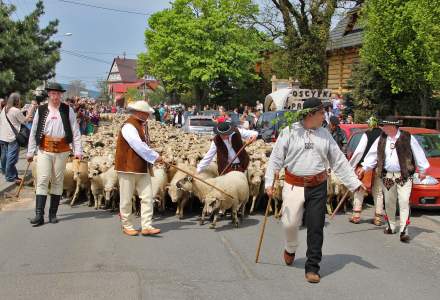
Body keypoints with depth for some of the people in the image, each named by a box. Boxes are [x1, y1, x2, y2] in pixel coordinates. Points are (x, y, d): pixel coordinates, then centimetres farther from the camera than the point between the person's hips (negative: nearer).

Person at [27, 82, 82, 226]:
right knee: (42, 181, -7)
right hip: (44, 150, 0)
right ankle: (39, 215, -6)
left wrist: (78, 150, -6)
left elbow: (76, 131, 2)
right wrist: (30, 151, 4)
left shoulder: (68, 110, 3)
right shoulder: (41, 110, 5)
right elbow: (33, 132, 7)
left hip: (62, 150, 0)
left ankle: (53, 214, 16)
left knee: (57, 182, 7)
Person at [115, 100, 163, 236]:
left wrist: (153, 157, 5)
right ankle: (127, 226, 17)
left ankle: (146, 226, 2)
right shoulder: (129, 126, -16)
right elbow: (138, 146, -22)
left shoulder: (143, 125, 13)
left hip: (143, 168, 8)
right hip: (128, 167, -8)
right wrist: (155, 157, -15)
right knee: (127, 199, 5)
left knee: (147, 197, 1)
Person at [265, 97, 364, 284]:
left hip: (318, 187, 2)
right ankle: (290, 249, 39)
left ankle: (312, 268, 12)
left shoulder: (324, 134, 8)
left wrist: (354, 183, 5)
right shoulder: (289, 132, -3)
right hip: (294, 186, -2)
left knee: (316, 228, 1)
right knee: (290, 223, 5)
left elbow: (339, 161, 10)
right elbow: (276, 158, -4)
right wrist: (269, 182, -13)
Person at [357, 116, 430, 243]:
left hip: (404, 176, -4)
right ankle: (391, 227, 29)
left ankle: (404, 231, -9)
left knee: (404, 203, -10)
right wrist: (364, 168, 10)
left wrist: (422, 170, 2)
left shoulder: (408, 138, -6)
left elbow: (418, 153, 0)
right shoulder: (381, 139, 6)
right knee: (389, 203, 12)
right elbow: (373, 154, 13)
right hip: (387, 176, 4)